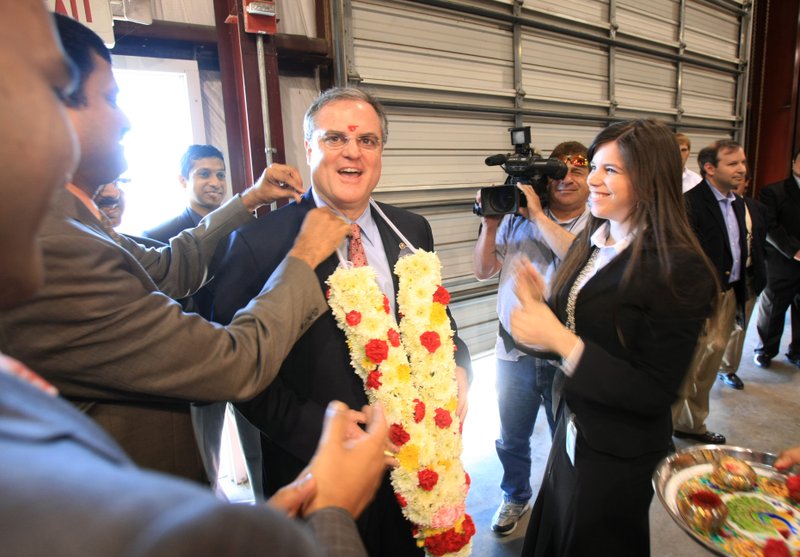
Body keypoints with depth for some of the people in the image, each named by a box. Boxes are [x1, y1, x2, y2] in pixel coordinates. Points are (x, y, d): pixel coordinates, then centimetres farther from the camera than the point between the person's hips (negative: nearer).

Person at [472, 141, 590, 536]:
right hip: (515, 352, 2)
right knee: (512, 438, 20)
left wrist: (538, 215, -23)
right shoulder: (517, 218, 0)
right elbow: (483, 271, 1)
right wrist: (490, 224, -13)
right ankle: (515, 497, 47)